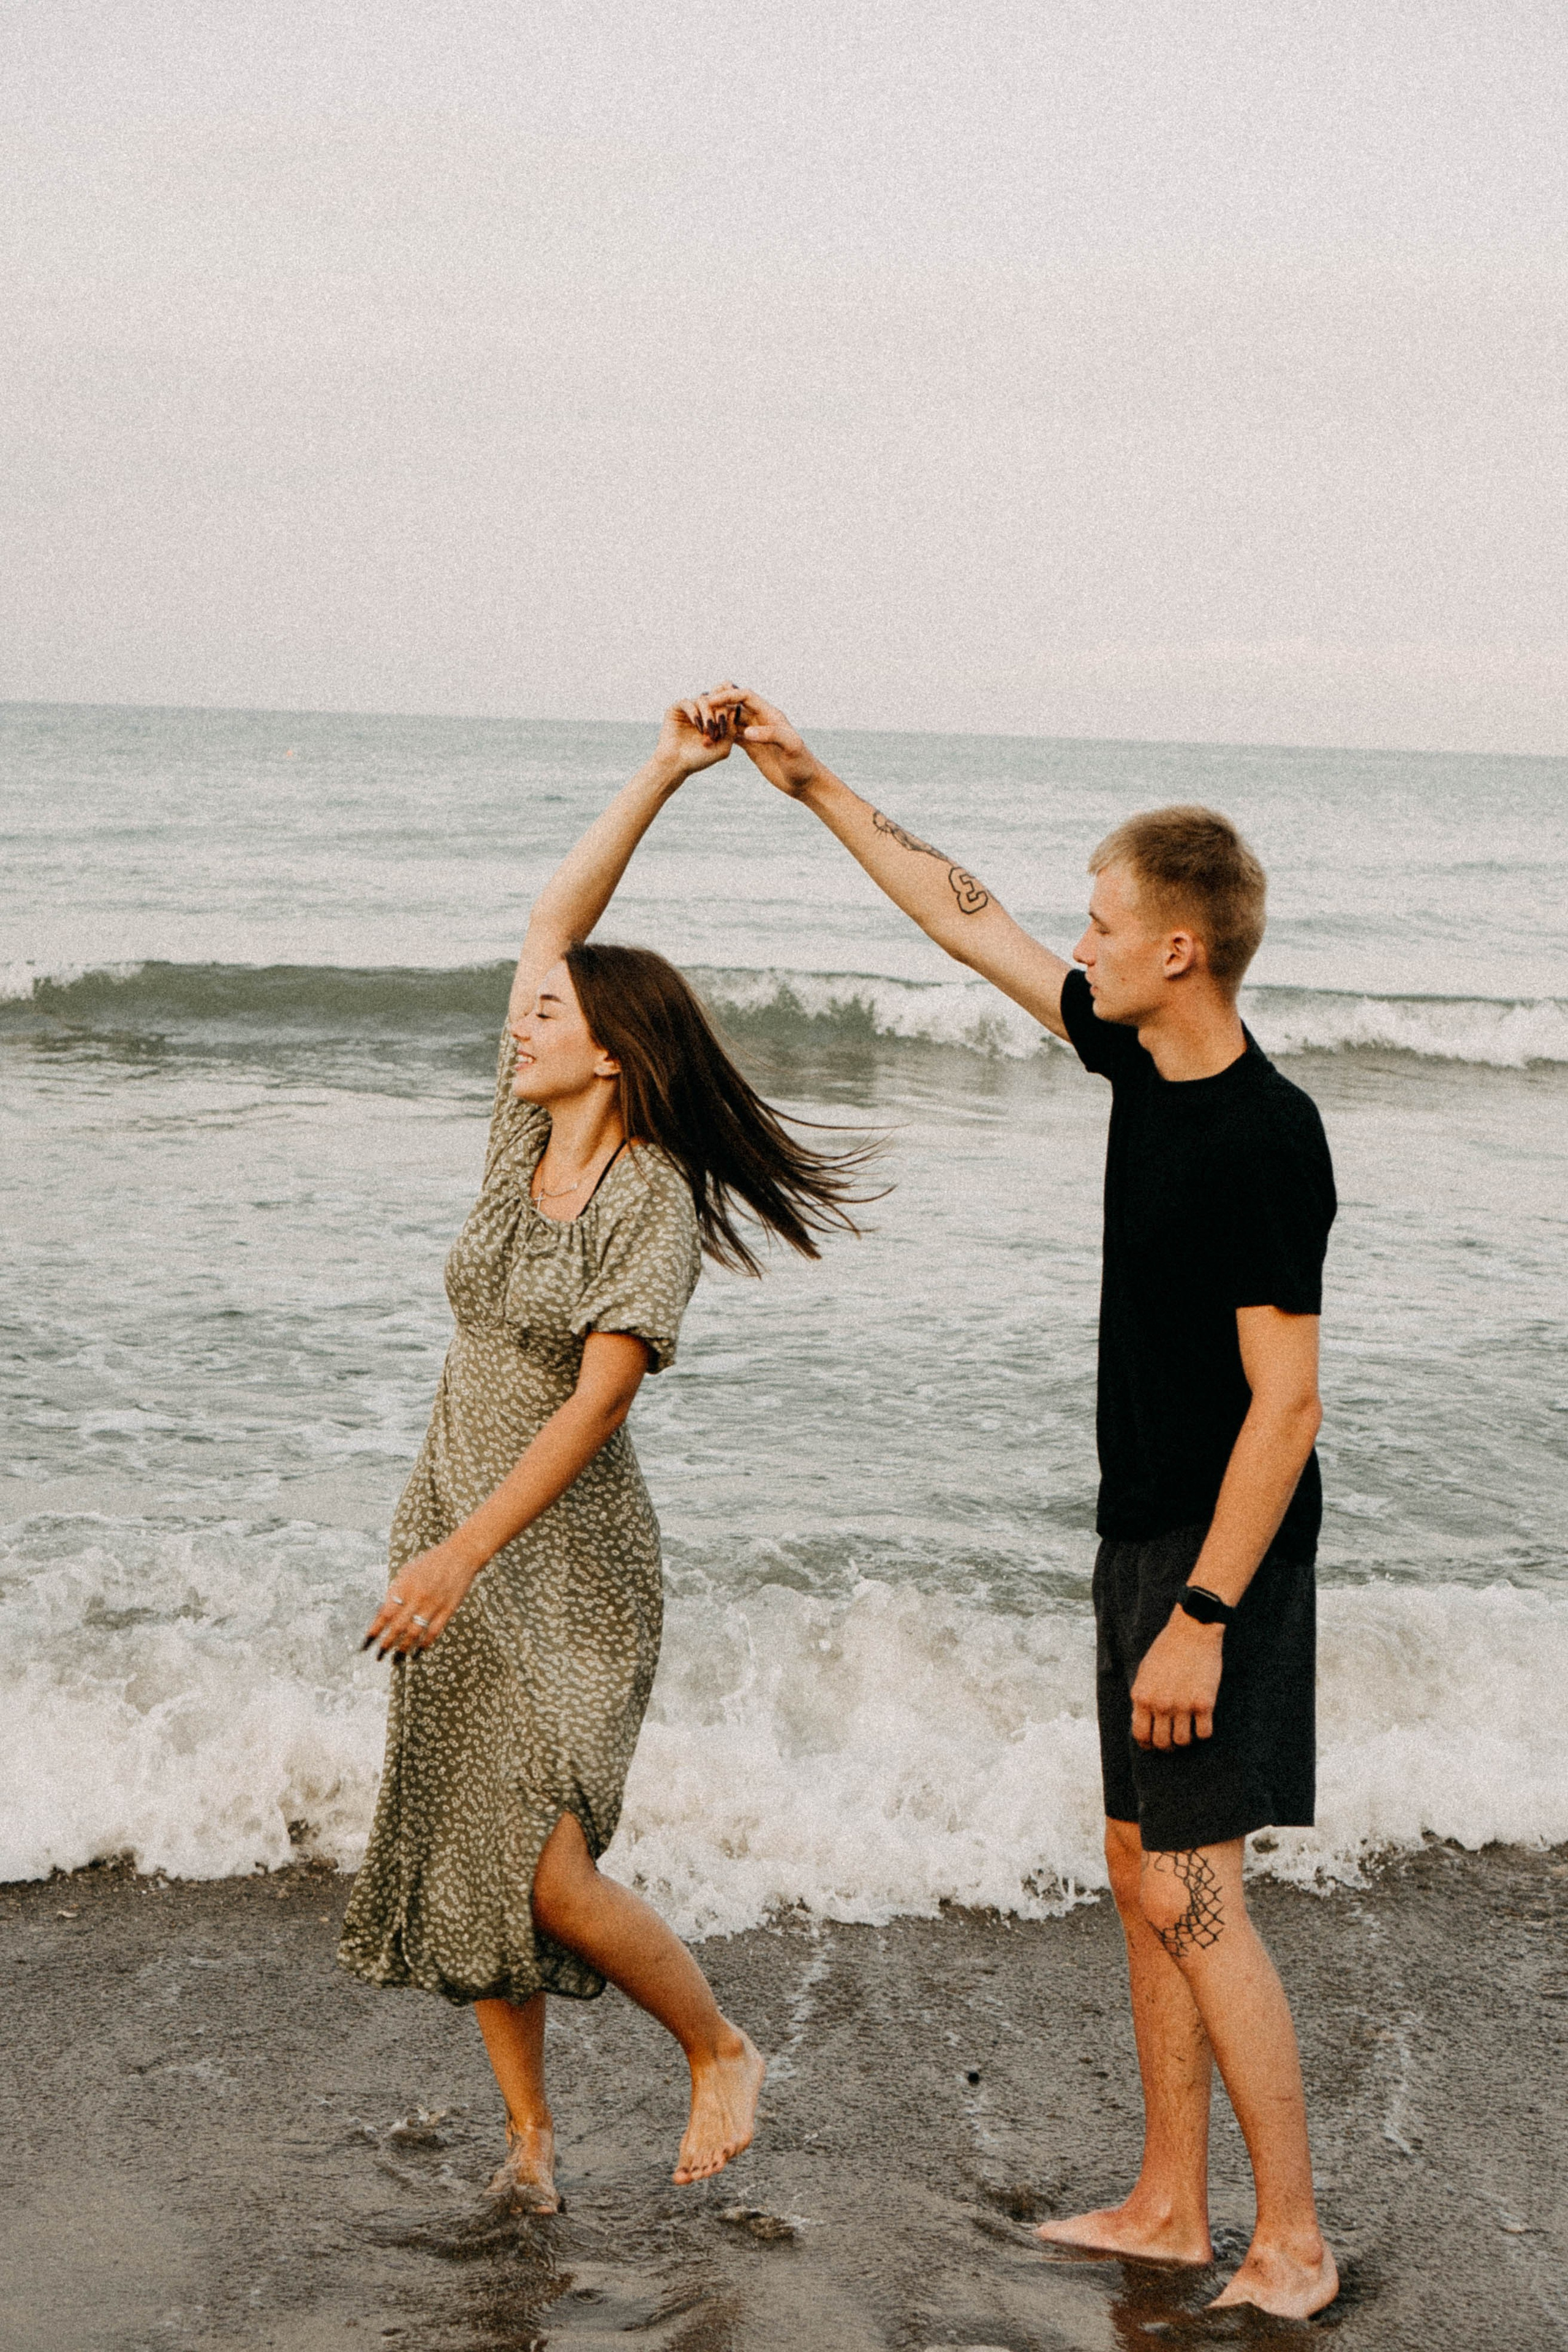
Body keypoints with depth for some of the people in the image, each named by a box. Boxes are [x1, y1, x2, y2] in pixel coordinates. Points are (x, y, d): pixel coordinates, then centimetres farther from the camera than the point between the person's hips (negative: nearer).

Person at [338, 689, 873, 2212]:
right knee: (456, 1856, 8)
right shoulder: (525, 1142, 3)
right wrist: (661, 776, 1)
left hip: (567, 1565, -7)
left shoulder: (652, 1200, -15)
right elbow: (553, 919, 5)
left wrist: (463, 1553, -29)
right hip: (454, 1539, 7)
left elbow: (595, 1404, -22)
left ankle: (721, 2052, 15)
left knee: (548, 1874, -11)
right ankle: (529, 2130, 23)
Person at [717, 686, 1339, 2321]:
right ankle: (1169, 2206, 26)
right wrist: (814, 787, 17)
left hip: (1221, 1558, -9)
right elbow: (967, 920, 15)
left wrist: (1202, 1615, -22)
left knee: (1193, 1896, -6)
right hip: (1144, 1539, 9)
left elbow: (1286, 1403, -21)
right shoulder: (1141, 1066, 5)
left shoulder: (1267, 1141, -20)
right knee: (1142, 1870, 14)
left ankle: (1292, 2247, 7)